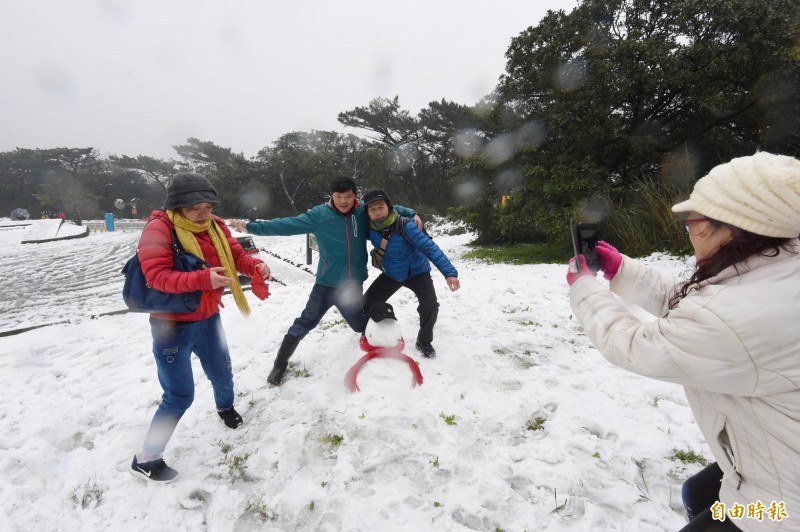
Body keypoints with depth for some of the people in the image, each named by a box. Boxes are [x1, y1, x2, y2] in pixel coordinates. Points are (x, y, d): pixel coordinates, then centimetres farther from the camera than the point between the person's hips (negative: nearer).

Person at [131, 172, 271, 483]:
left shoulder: (214, 227, -2)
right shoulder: (158, 229, -20)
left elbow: (236, 255, 1)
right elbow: (157, 275, -28)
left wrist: (256, 266, -21)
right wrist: (203, 279, -42)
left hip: (208, 318, 6)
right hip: (172, 325, -6)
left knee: (222, 373, 22)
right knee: (180, 396, 0)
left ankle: (226, 408, 56)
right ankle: (145, 459, 23)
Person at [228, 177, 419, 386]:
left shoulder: (364, 211, -4)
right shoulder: (319, 214, -12)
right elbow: (287, 224, -11)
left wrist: (411, 214, -4)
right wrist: (252, 227, -12)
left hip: (354, 285, 2)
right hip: (326, 284, -2)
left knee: (362, 325, 18)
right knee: (304, 324, 4)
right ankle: (280, 365, 23)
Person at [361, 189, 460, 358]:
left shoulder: (405, 226, -34)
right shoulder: (370, 228, -19)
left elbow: (430, 248, -35)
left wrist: (449, 272, -42)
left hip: (417, 272, -4)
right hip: (391, 274, 4)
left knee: (430, 304, -23)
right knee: (368, 302, 2)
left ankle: (424, 341, 3)